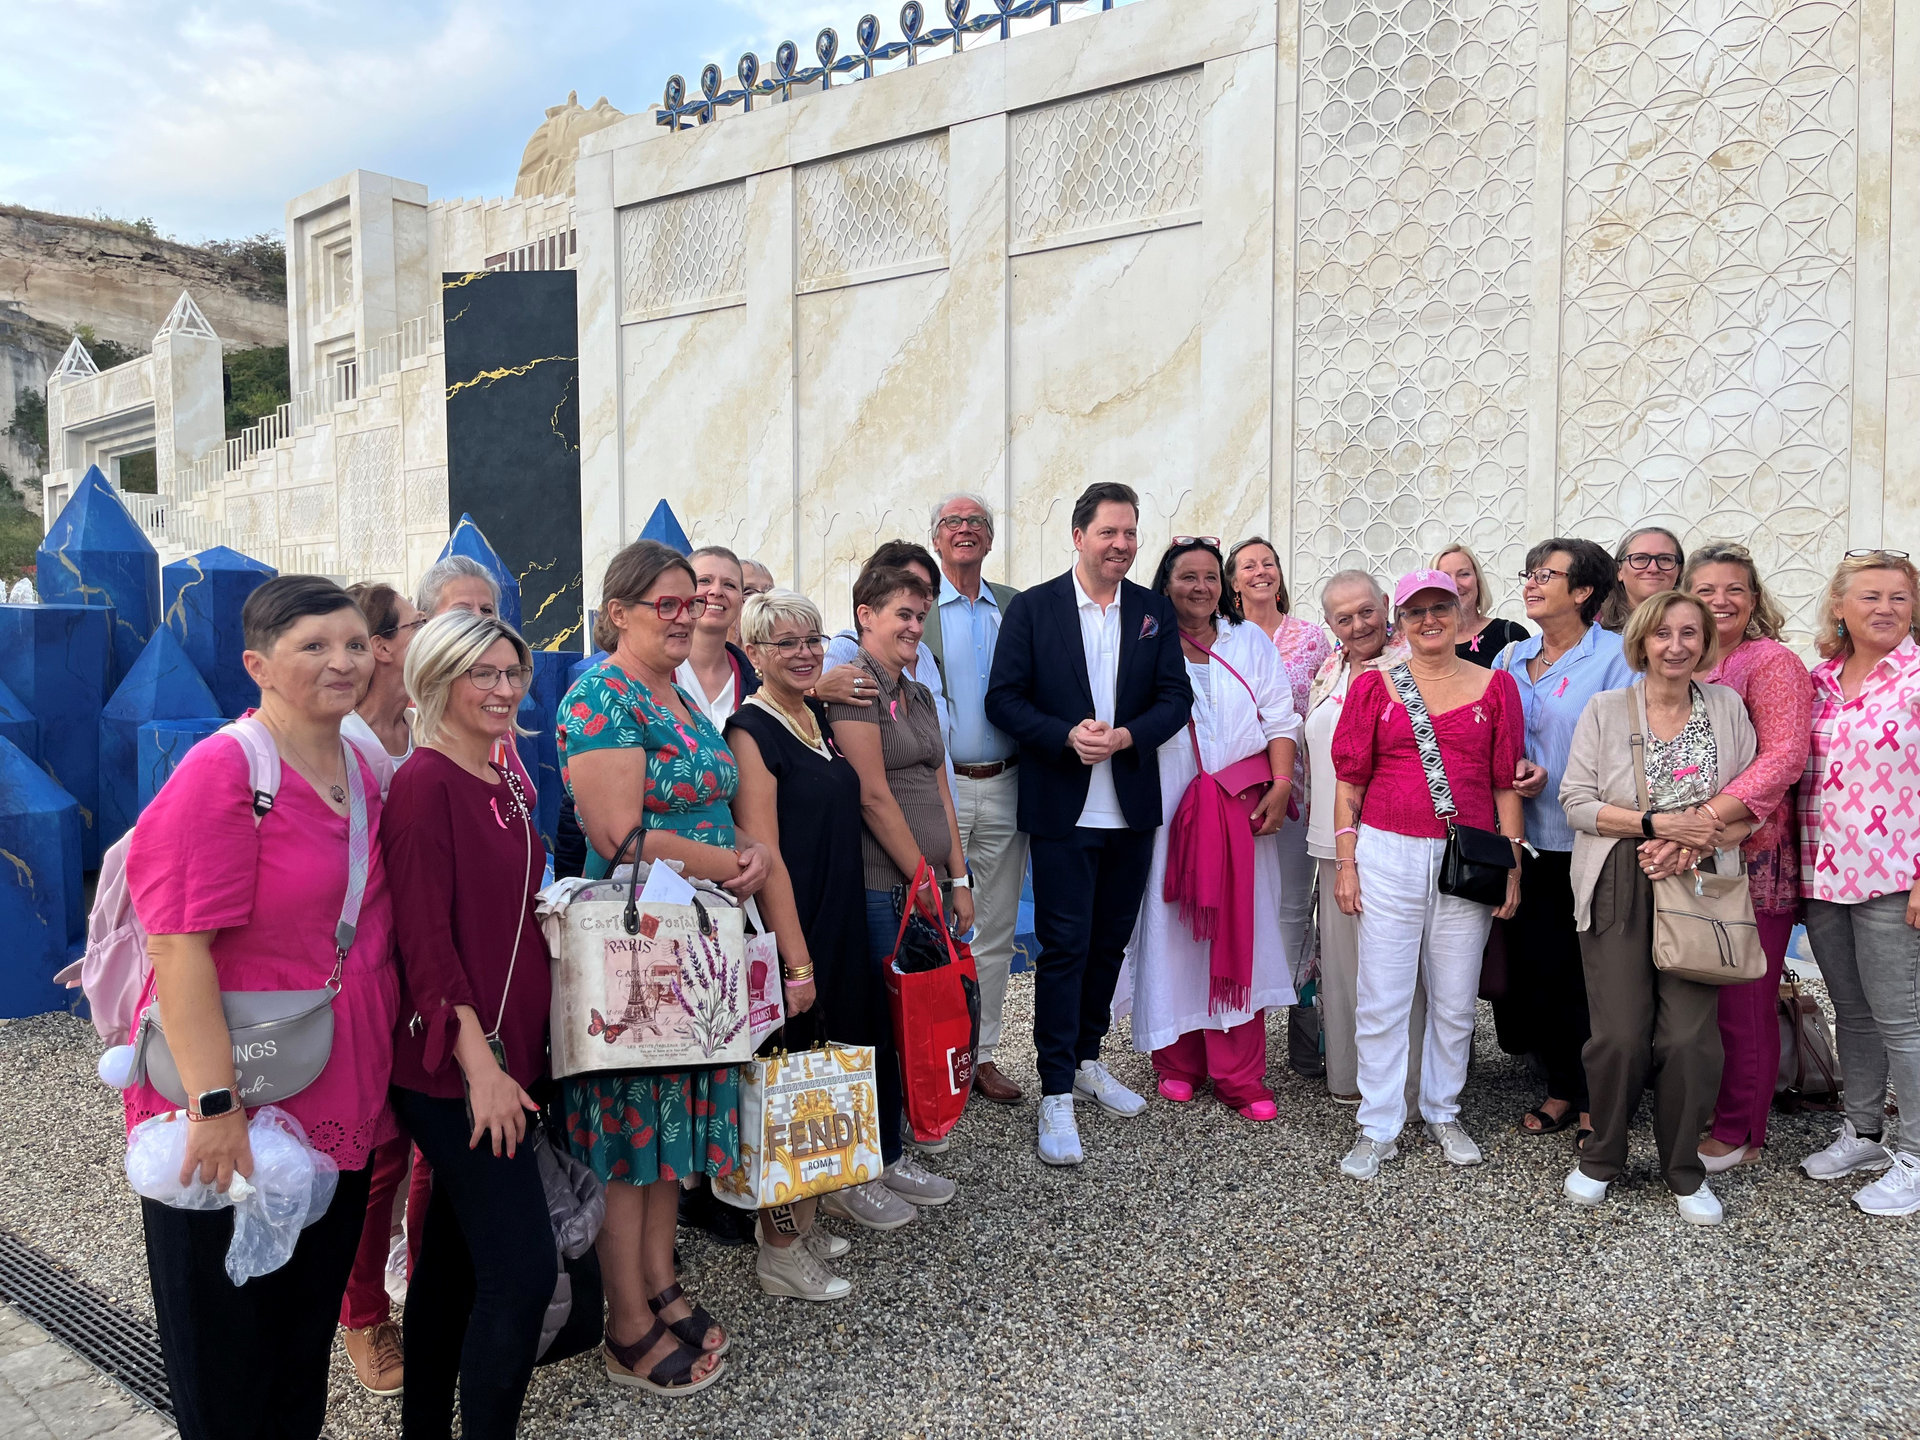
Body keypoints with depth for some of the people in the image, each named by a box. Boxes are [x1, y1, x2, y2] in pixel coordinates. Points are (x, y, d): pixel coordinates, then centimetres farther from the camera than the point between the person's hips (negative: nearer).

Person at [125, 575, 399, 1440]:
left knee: (311, 1324, 22)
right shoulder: (222, 772, -18)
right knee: (227, 1369, 12)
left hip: (339, 1103, 7)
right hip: (232, 1121, -7)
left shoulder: (362, 772, 6)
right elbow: (179, 948, -23)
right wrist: (216, 1104, -26)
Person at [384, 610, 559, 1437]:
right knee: (523, 1269, -8)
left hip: (506, 1054, 8)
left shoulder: (506, 787, 11)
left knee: (453, 1256, 18)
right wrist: (480, 1064, -19)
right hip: (456, 1065, -8)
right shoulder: (424, 784, -13)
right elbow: (424, 940, -17)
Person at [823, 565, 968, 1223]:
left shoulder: (918, 694, 17)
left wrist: (957, 879, 11)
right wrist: (924, 879, -12)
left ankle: (890, 1155, 26)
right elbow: (874, 796, -15)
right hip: (878, 889, -8)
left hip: (925, 888, 8)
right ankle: (847, 1178, 13)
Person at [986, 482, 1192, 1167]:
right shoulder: (1032, 608, -2)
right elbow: (1004, 698, -6)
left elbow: (1176, 696, 3)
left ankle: (1087, 1059, 33)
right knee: (1063, 945, -2)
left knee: (1110, 941, 15)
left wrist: (1126, 736, -15)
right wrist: (1067, 736, -20)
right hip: (1062, 809, -4)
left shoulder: (1156, 611, 7)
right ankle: (1057, 1093, 6)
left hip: (1132, 810, 4)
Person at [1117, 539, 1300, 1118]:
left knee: (1239, 936, 1)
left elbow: (1280, 719, 5)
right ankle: (1178, 1063, 16)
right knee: (1172, 930, 2)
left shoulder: (1250, 642, 11)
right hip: (1166, 814, -1)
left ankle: (1239, 1076, 8)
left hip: (1242, 811, 2)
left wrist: (1281, 785, -5)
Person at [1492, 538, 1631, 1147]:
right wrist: (1513, 768, -3)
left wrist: (1552, 780, -16)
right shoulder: (1511, 658, 11)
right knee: (1536, 966, 10)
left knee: (1588, 976, 2)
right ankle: (1561, 1089, 27)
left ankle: (1595, 1102, 19)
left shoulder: (1616, 657, -7)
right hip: (1529, 843, 5)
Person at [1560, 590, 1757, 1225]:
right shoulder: (1604, 710, 2)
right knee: (1621, 1034, -4)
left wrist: (1690, 844, -13)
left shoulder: (1727, 707, 7)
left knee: (1691, 1035, -3)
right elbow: (1577, 802, -4)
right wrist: (1660, 824, -15)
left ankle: (1684, 1169, 19)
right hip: (1619, 889, -1)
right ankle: (1601, 1157, 19)